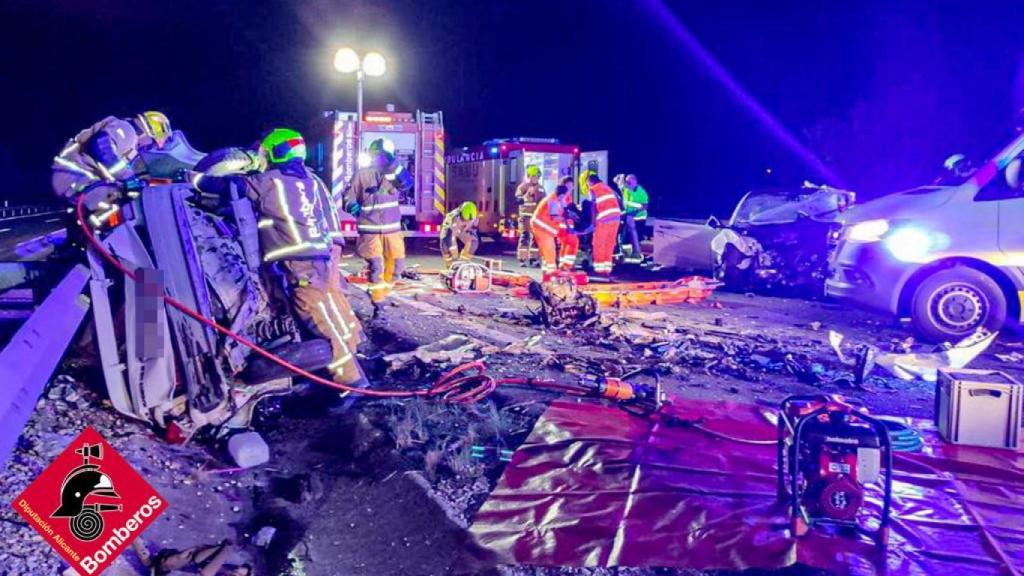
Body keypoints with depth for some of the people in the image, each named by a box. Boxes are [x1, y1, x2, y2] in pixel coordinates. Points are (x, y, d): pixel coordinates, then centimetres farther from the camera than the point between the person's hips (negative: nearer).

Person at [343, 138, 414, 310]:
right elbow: (349, 196, 4)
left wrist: (395, 164, -17)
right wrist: (353, 207, -18)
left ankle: (381, 291, 31)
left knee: (397, 262, 8)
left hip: (392, 228, 4)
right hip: (370, 230, -4)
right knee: (376, 265, -11)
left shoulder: (393, 173, 10)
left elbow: (407, 184, -9)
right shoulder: (361, 174, 1)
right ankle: (378, 306, -5)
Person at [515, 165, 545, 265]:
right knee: (525, 237, -11)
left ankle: (533, 258, 14)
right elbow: (518, 200, -14)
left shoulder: (540, 188, 16)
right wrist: (528, 194, -25)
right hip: (526, 215, -6)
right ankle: (522, 259, -9)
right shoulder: (523, 186, -3)